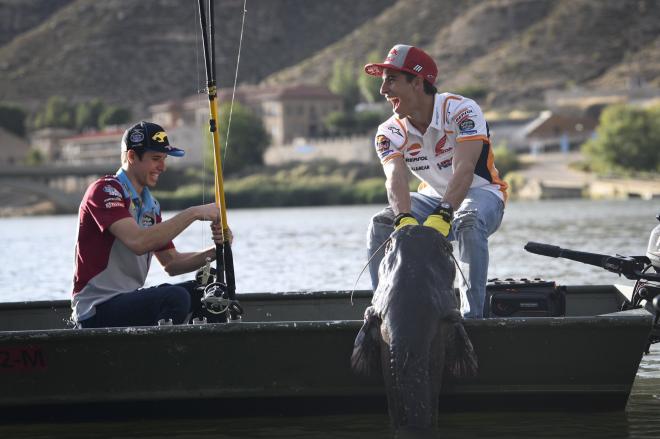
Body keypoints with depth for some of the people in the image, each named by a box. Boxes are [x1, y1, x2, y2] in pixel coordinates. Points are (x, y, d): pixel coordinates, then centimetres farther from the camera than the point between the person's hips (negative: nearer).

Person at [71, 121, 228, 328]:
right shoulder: (104, 190, -12)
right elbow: (138, 242, -27)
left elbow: (171, 263, 15)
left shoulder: (150, 204, 17)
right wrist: (193, 213, -24)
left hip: (131, 299, 9)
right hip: (97, 310, -9)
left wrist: (215, 251, -3)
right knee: (175, 298, -30)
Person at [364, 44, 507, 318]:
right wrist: (405, 219, -51)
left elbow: (463, 170, -38)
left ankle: (472, 315, -35)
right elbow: (396, 180, -29)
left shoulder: (462, 111, -24)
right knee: (381, 224, -21)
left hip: (481, 193, -5)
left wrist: (442, 216, -54)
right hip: (433, 197, 5)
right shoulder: (390, 133, -10)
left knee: (468, 223, -38)